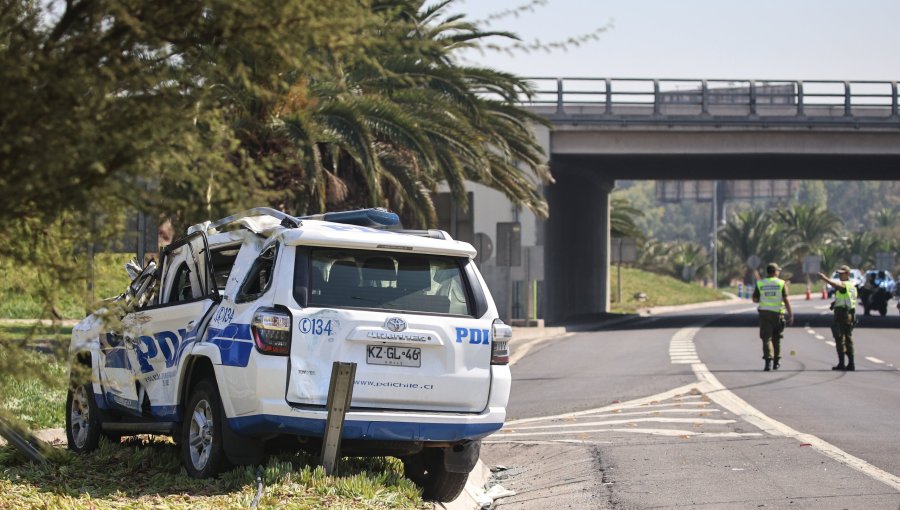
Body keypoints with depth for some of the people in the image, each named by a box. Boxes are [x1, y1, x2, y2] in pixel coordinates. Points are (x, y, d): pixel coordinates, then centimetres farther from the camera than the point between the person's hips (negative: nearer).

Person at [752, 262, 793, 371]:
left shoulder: (760, 284, 2)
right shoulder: (781, 283, -2)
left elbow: (755, 299, 4)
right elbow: (786, 299, -8)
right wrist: (790, 314, -5)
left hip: (764, 312, 0)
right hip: (777, 313, 0)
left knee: (767, 338, -3)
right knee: (776, 338, 16)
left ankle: (768, 361, -19)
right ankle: (776, 362, 24)